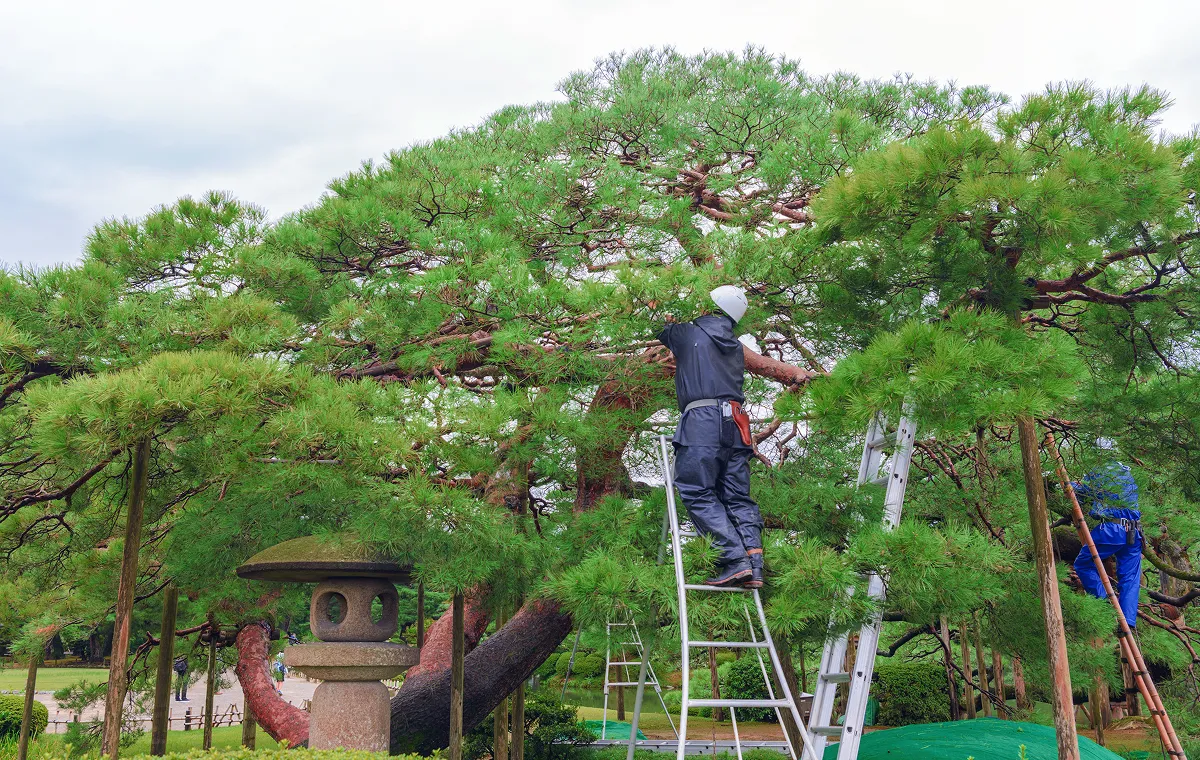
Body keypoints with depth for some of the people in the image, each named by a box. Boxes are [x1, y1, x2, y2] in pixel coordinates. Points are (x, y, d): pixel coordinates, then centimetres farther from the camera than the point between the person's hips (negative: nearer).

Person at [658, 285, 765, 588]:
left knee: (699, 494, -8)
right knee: (738, 497, 5)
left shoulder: (689, 334, 8)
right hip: (735, 423, 6)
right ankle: (754, 566, -5)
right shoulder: (737, 347, 23)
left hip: (701, 418, -6)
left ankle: (735, 560, -20)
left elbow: (660, 330, 24)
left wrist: (669, 320, 47)